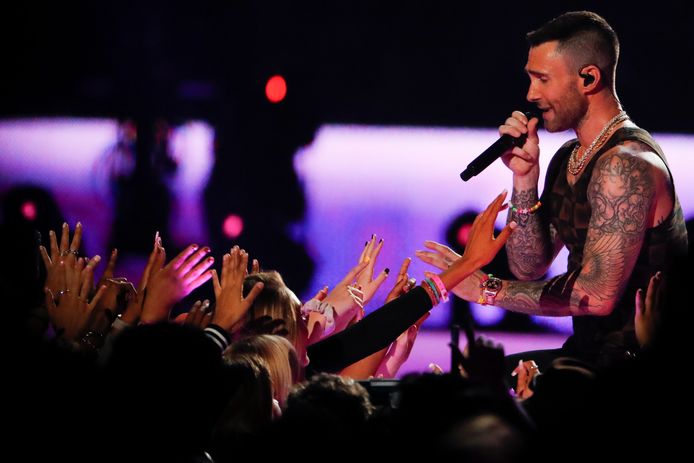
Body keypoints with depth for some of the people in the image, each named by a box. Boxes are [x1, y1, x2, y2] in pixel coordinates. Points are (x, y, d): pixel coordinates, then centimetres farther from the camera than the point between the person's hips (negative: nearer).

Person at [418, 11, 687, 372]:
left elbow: (598, 295, -25)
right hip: (589, 352, 9)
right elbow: (528, 268, 11)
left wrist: (487, 288, -18)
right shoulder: (567, 159, 12)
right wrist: (525, 178, -2)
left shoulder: (626, 166, -19)